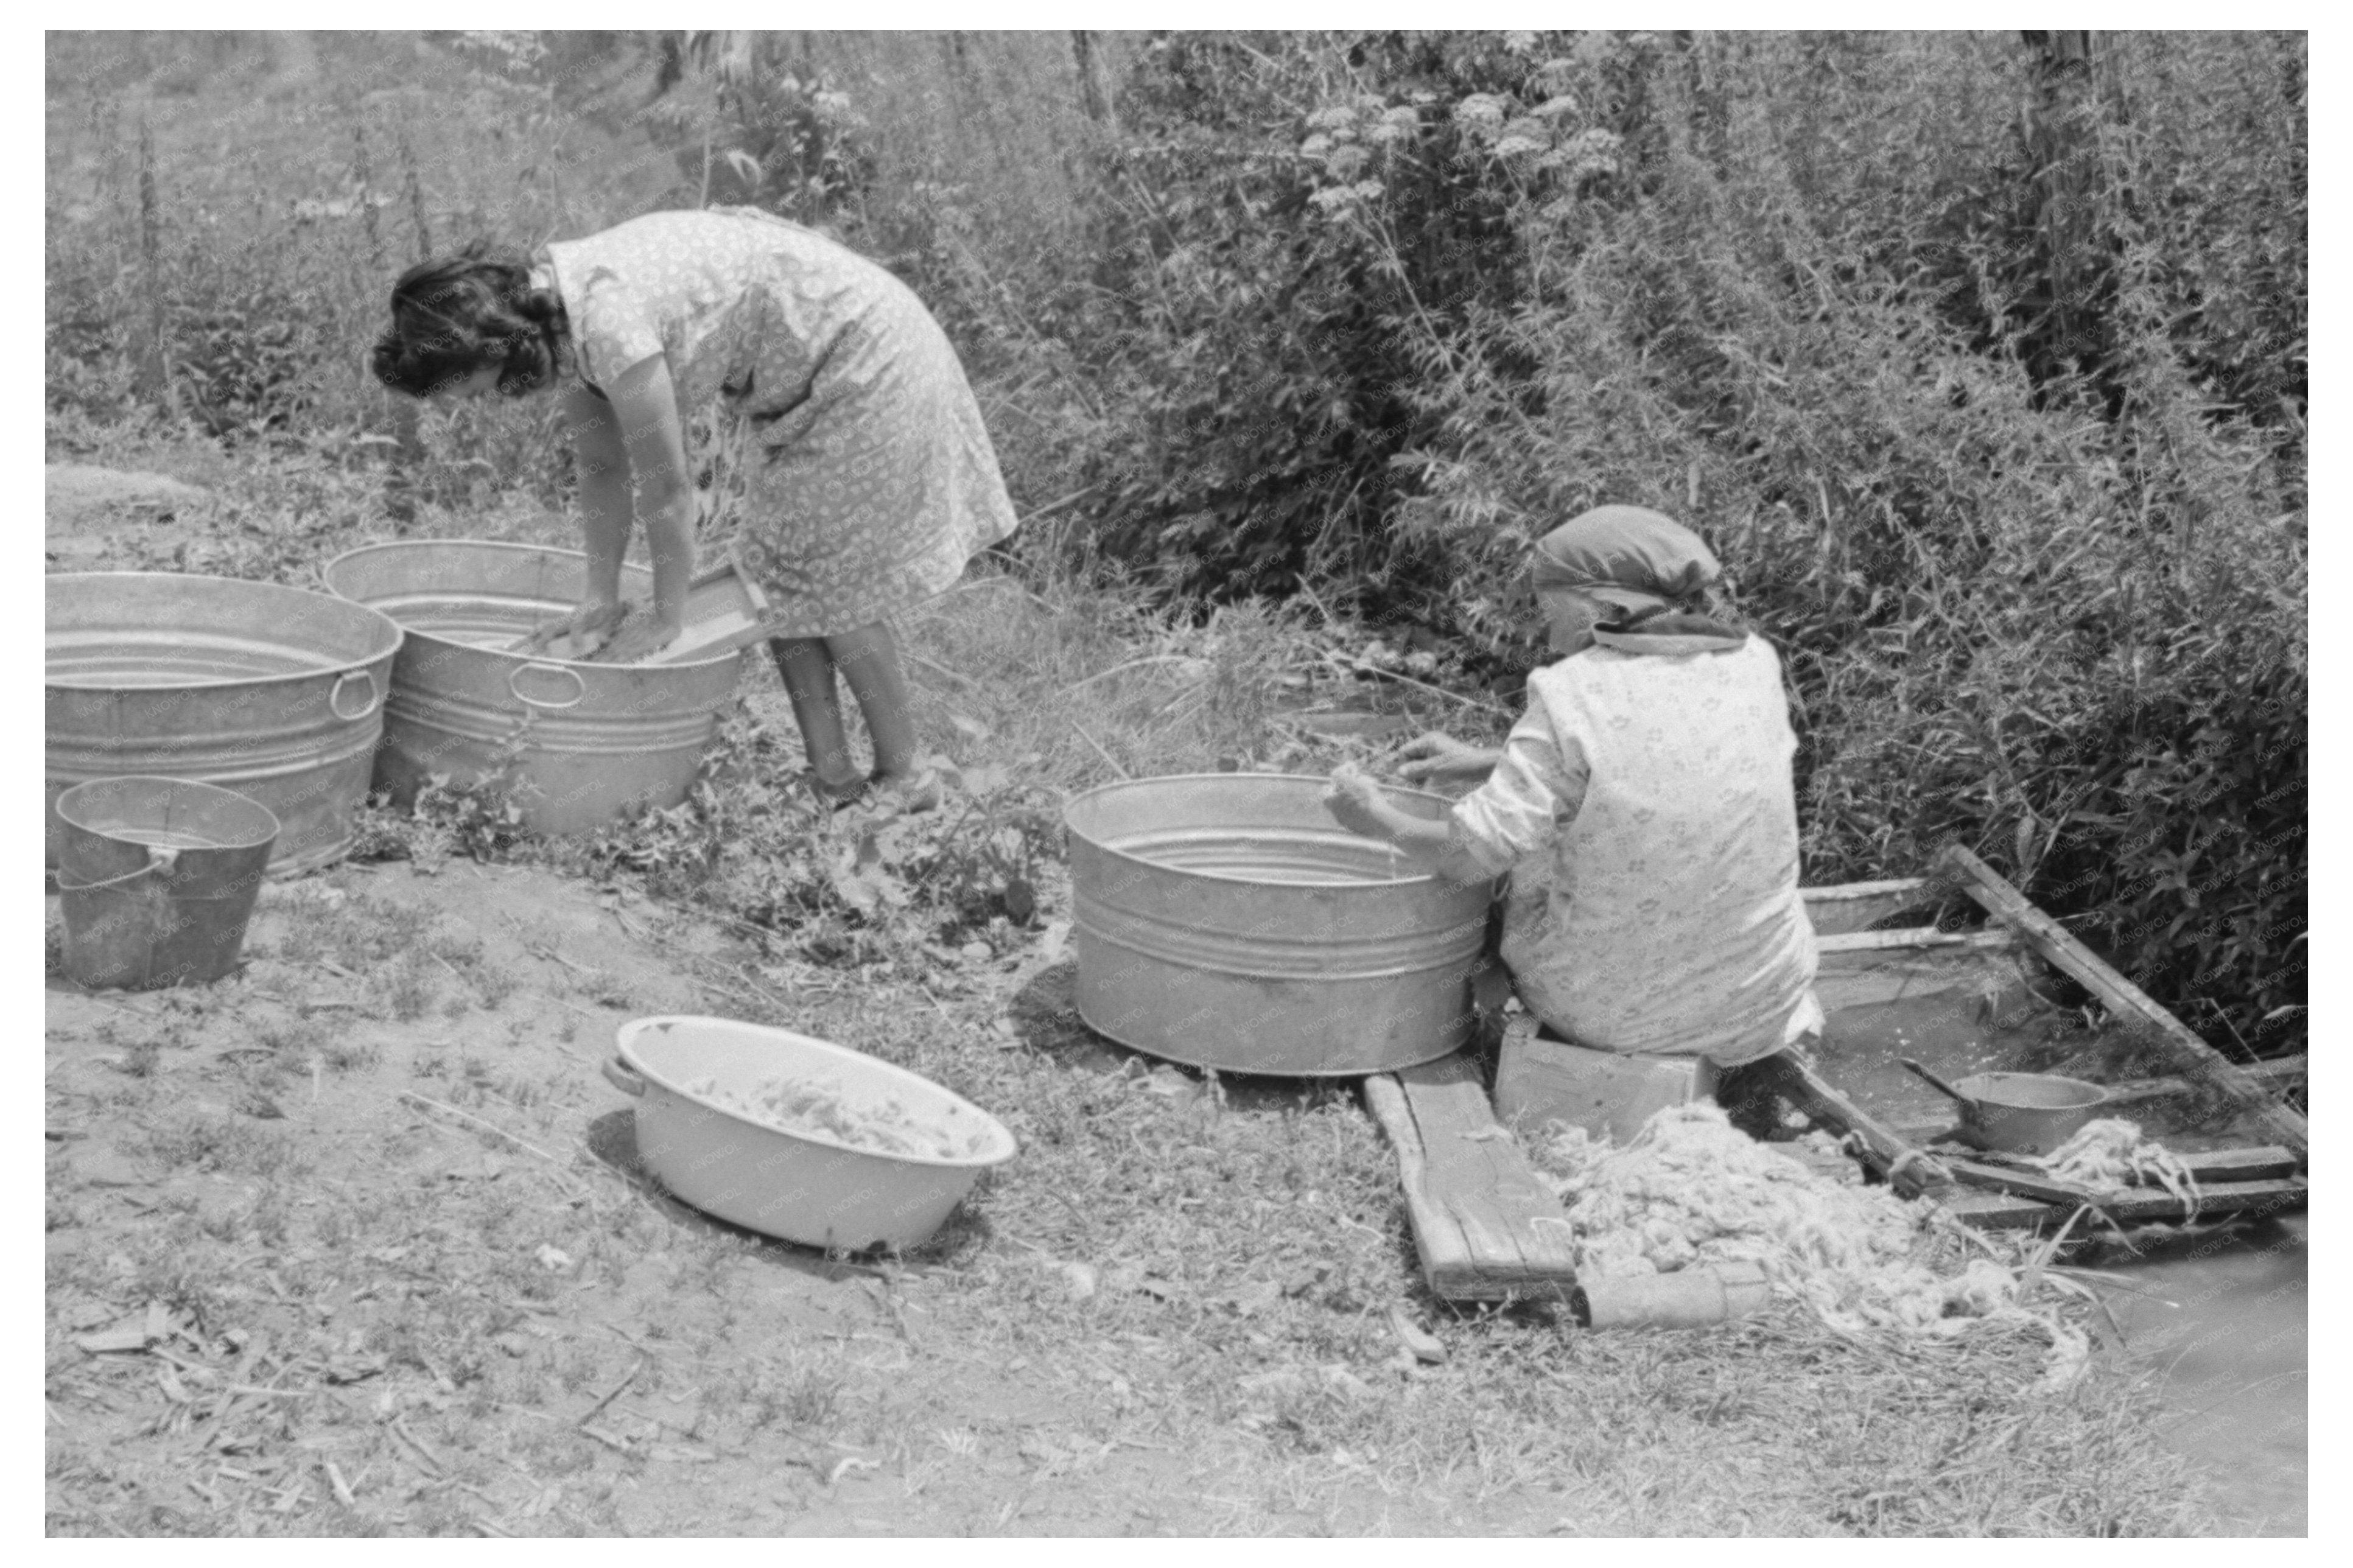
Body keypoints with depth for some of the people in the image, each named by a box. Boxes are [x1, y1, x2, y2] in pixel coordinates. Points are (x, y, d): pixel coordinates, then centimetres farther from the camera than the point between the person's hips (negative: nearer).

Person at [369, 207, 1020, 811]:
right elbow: (603, 467, 4)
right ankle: (831, 777, 15)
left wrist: (666, 616, -13)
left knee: (830, 580, -2)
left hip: (866, 353, -9)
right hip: (801, 373, 9)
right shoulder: (556, 315, -4)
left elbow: (666, 488, -25)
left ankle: (903, 778, 12)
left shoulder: (609, 318, -33)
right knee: (777, 572, 9)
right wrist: (600, 601, 4)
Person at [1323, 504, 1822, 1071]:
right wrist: (1488, 761, 16)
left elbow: (1474, 853, -18)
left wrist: (1378, 819, 1)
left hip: (1604, 1015, -3)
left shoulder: (1572, 698, -18)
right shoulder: (1754, 666, -3)